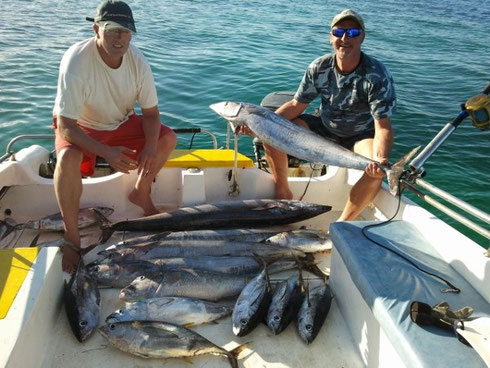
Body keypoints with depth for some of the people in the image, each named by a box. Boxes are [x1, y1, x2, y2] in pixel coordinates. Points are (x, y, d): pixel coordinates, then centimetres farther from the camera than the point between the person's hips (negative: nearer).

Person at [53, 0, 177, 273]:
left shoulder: (137, 61, -19)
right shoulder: (77, 61, -31)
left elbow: (151, 112, -9)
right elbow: (65, 126, -31)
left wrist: (150, 147, -29)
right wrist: (106, 152, -44)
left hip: (122, 123, 5)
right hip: (79, 126, -4)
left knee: (168, 138, -12)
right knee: (67, 158, -35)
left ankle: (141, 193, 13)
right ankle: (72, 238, -16)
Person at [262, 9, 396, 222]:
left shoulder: (377, 76, -24)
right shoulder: (319, 68, -12)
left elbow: (383, 127, -28)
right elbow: (297, 105, -5)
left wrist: (380, 160, -49)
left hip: (361, 136, -3)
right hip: (324, 127, 3)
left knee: (378, 170, -35)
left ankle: (343, 224, -12)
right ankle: (282, 192, 6)